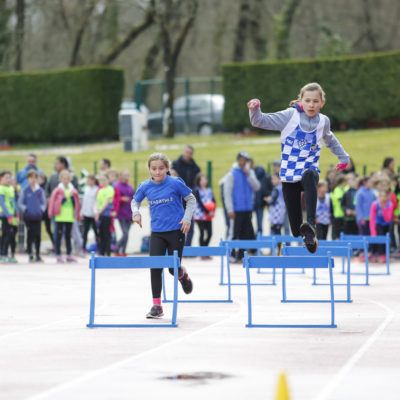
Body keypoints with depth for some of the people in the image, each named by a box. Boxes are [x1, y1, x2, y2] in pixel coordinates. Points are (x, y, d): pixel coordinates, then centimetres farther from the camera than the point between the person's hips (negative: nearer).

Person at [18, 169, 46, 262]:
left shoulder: (40, 191, 5)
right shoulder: (25, 190, 0)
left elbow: (44, 203, 14)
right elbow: (20, 203, 4)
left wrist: (42, 209, -3)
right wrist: (25, 209, -10)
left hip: (38, 216, 2)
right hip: (28, 216, -2)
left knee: (38, 235, 0)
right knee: (30, 235, 0)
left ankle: (38, 255, 9)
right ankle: (30, 255, 7)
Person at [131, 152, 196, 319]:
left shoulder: (175, 183, -9)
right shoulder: (145, 186, 0)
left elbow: (191, 199, 3)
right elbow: (135, 201, 17)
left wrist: (187, 218, -6)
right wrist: (136, 213, -3)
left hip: (176, 230, -2)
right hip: (157, 233, 2)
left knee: (174, 269, 2)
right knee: (155, 268, -6)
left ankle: (183, 274, 42)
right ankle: (156, 306, 1)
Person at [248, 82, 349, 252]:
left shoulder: (323, 121, 8)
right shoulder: (290, 116, -2)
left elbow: (330, 140, 31)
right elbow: (261, 121, -3)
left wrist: (343, 157, 40)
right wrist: (255, 109, -23)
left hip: (310, 167, 0)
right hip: (289, 172, 0)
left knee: (309, 177, -39)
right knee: (295, 223, -6)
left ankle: (311, 225, -50)